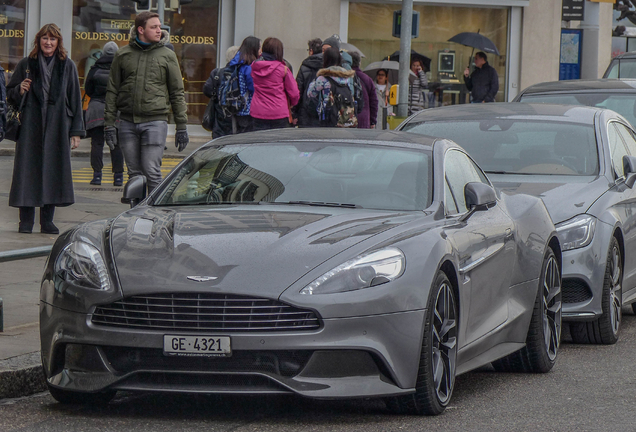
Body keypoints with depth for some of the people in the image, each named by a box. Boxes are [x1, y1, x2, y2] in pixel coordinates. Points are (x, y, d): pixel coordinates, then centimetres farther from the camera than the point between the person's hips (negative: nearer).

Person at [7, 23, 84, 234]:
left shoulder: (67, 66, 8)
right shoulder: (26, 64, 8)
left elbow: (75, 100, 7)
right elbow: (10, 94, 13)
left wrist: (76, 132, 2)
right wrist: (20, 90, -11)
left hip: (57, 126, 0)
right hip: (30, 125, 0)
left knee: (54, 169, -2)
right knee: (28, 168, -4)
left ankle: (47, 221, 5)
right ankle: (26, 221, 1)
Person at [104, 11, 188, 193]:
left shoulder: (167, 56, 5)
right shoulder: (123, 54, 7)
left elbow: (177, 93, 6)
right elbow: (112, 90, 10)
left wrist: (181, 126, 2)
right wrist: (109, 123, 4)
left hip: (155, 121, -2)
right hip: (127, 122, 2)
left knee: (152, 172, -9)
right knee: (134, 174, 6)